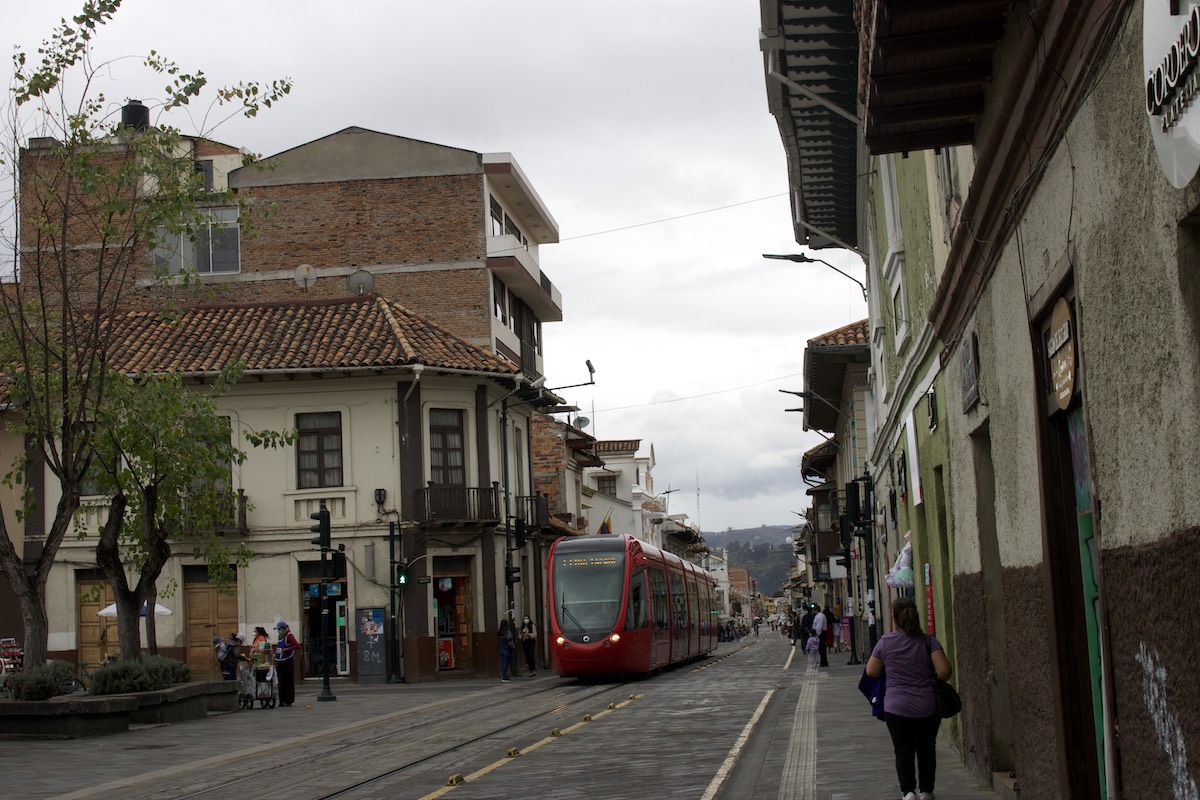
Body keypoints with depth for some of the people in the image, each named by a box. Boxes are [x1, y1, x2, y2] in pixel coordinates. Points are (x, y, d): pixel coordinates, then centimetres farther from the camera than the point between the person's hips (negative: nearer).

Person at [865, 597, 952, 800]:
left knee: (903, 750, 6)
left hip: (896, 707, -1)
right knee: (926, 749, 16)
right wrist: (928, 674, 7)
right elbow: (944, 672, -15)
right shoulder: (928, 641, -7)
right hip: (928, 707, 1)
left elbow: (871, 672, 6)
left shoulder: (885, 642, -4)